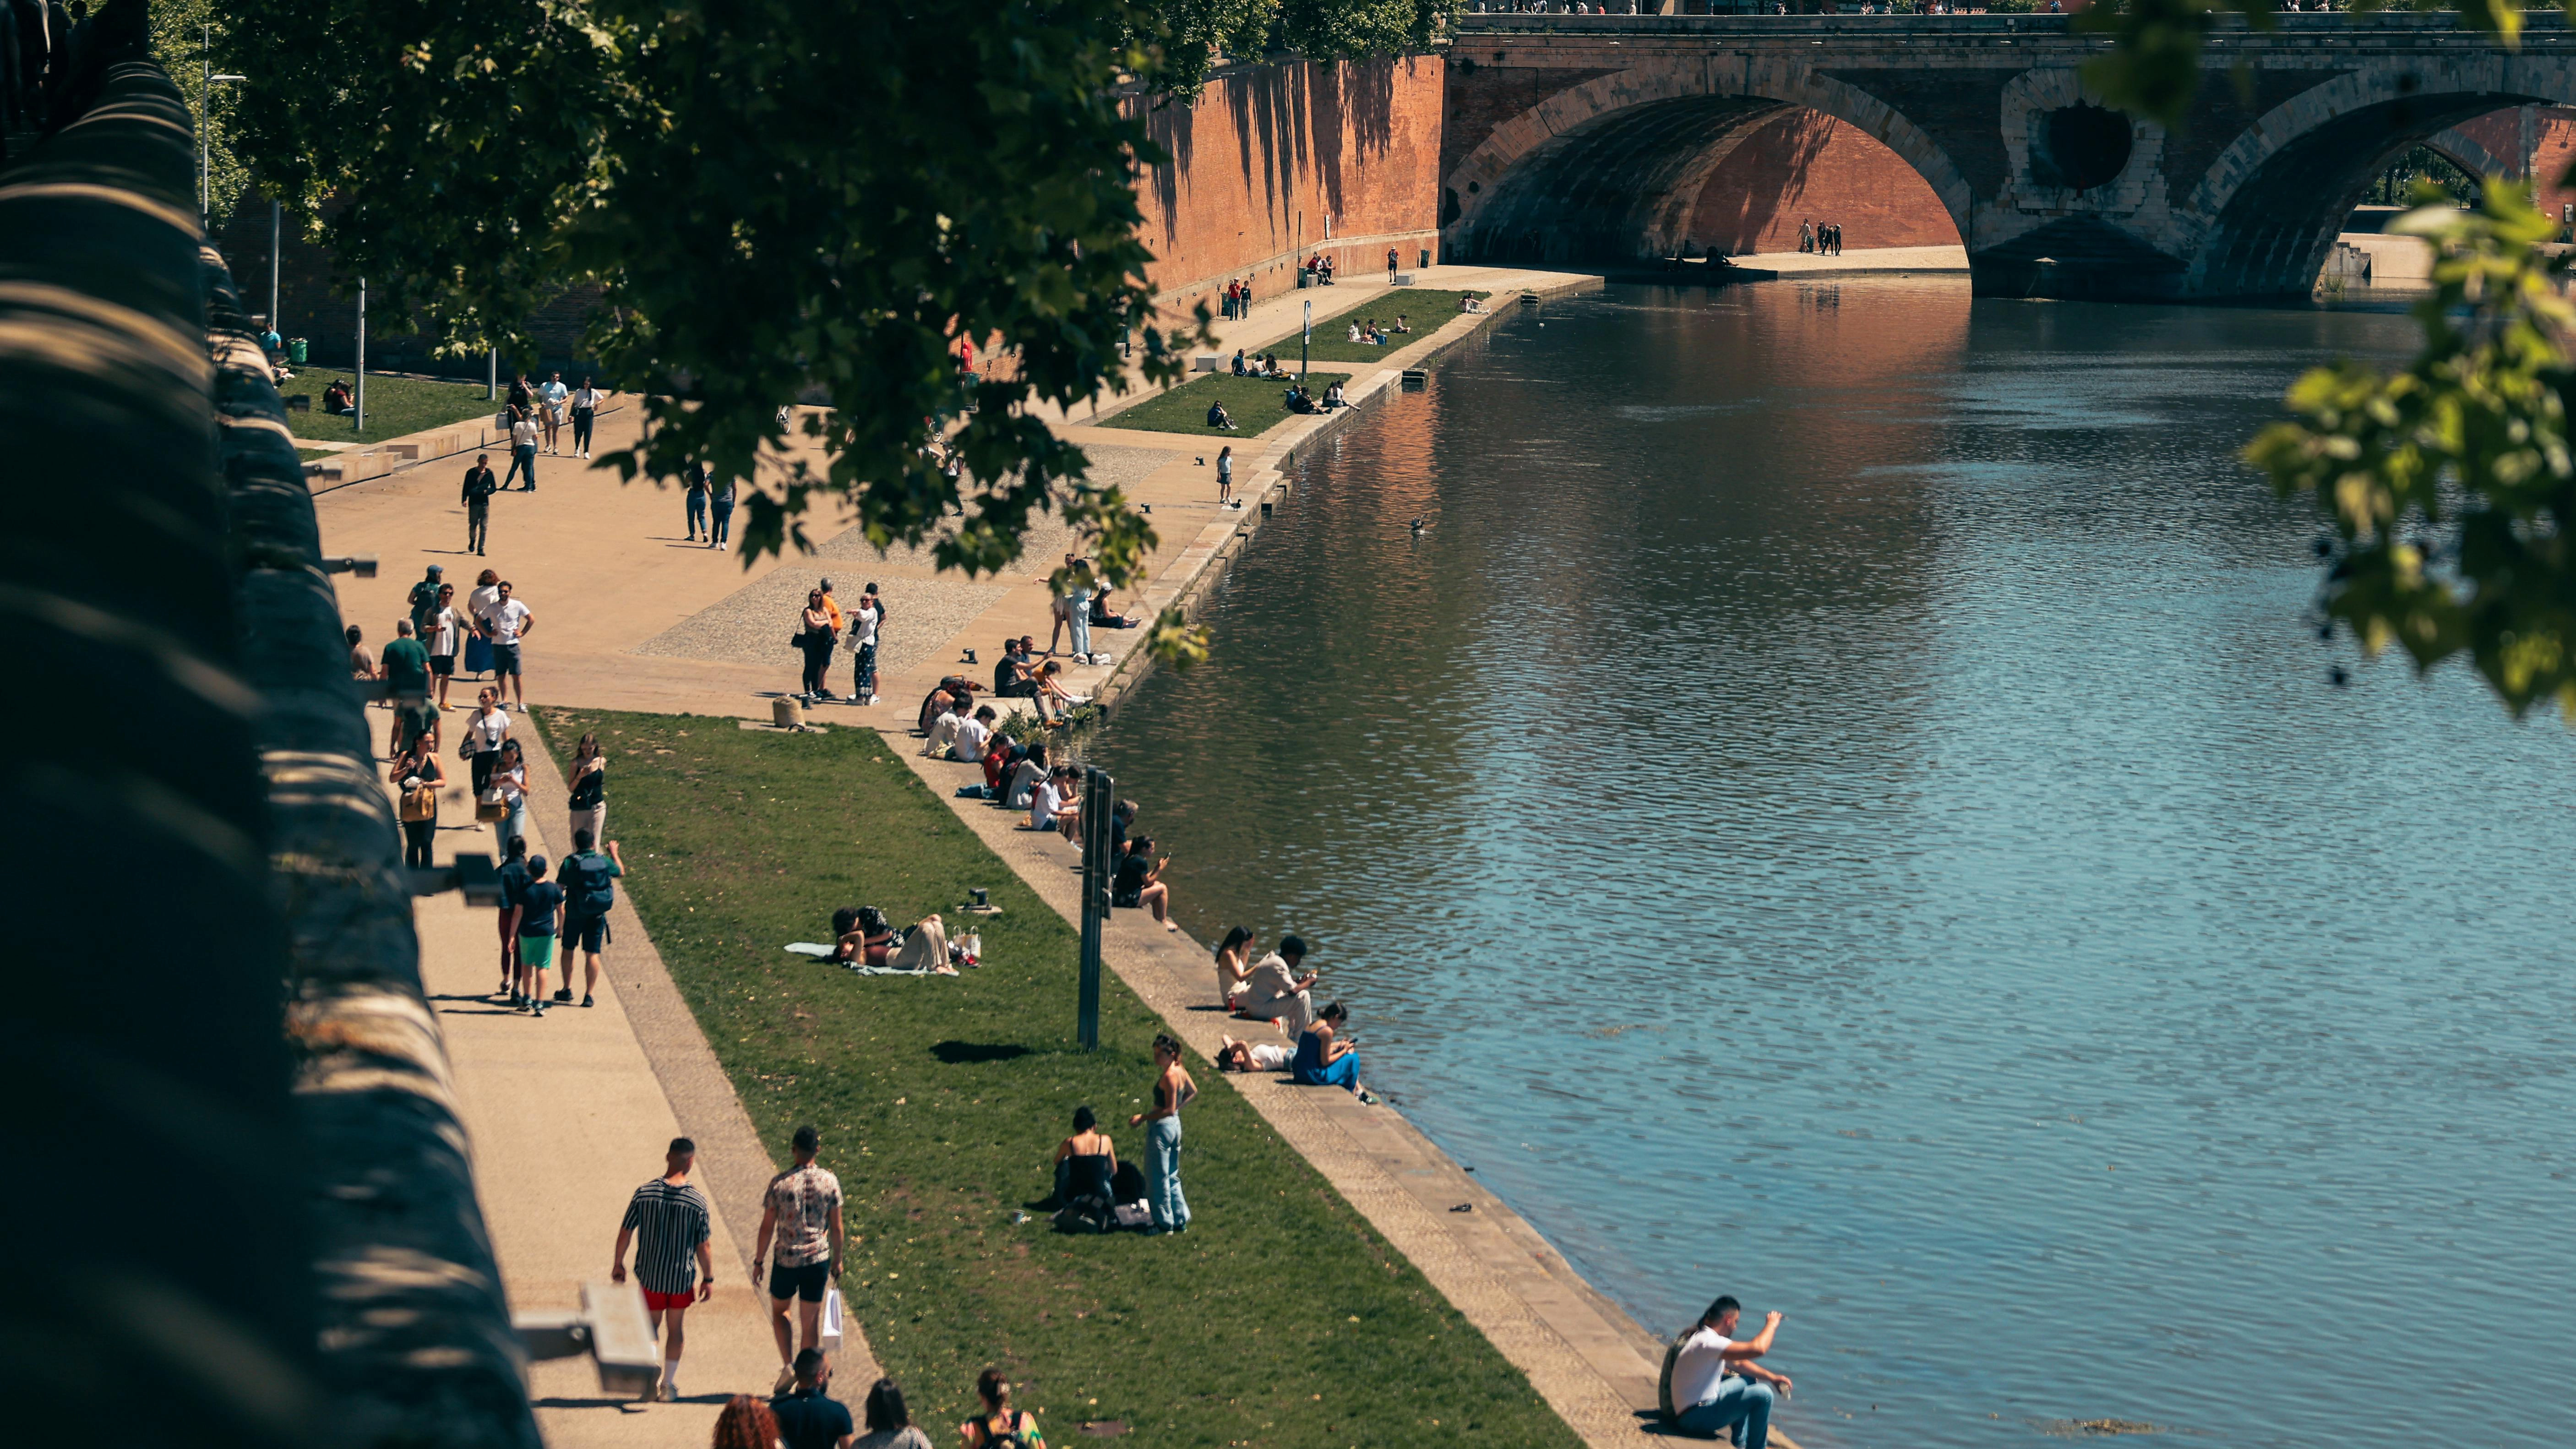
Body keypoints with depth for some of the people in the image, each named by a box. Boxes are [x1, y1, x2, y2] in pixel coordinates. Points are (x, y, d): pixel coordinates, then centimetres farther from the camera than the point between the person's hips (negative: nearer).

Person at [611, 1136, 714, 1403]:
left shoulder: (644, 1193, -11)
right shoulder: (697, 1201, -15)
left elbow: (625, 1232, -4)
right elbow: (705, 1245, -11)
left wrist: (618, 1264, 10)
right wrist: (708, 1278, 1)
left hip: (649, 1273, 1)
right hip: (682, 1276, -1)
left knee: (651, 1325, 17)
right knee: (676, 1326, 16)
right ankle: (669, 1385, 23)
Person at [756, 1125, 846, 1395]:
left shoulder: (780, 1183, -11)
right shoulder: (830, 1182, -5)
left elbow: (767, 1227, -6)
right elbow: (836, 1227, 1)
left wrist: (758, 1261, 6)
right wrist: (837, 1260, 15)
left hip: (787, 1260, -1)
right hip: (819, 1260, 1)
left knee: (779, 1311, 21)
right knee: (812, 1320, 11)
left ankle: (788, 1365, 4)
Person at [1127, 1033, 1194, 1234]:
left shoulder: (1169, 1076, -22)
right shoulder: (1180, 1072, 5)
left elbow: (1169, 1110, -24)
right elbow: (1193, 1091, 23)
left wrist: (1143, 1118, -20)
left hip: (1162, 1127, -10)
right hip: (1175, 1125, 10)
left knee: (1158, 1178, 2)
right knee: (1172, 1176, 19)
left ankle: (1164, 1223, 9)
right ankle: (1181, 1221, 24)